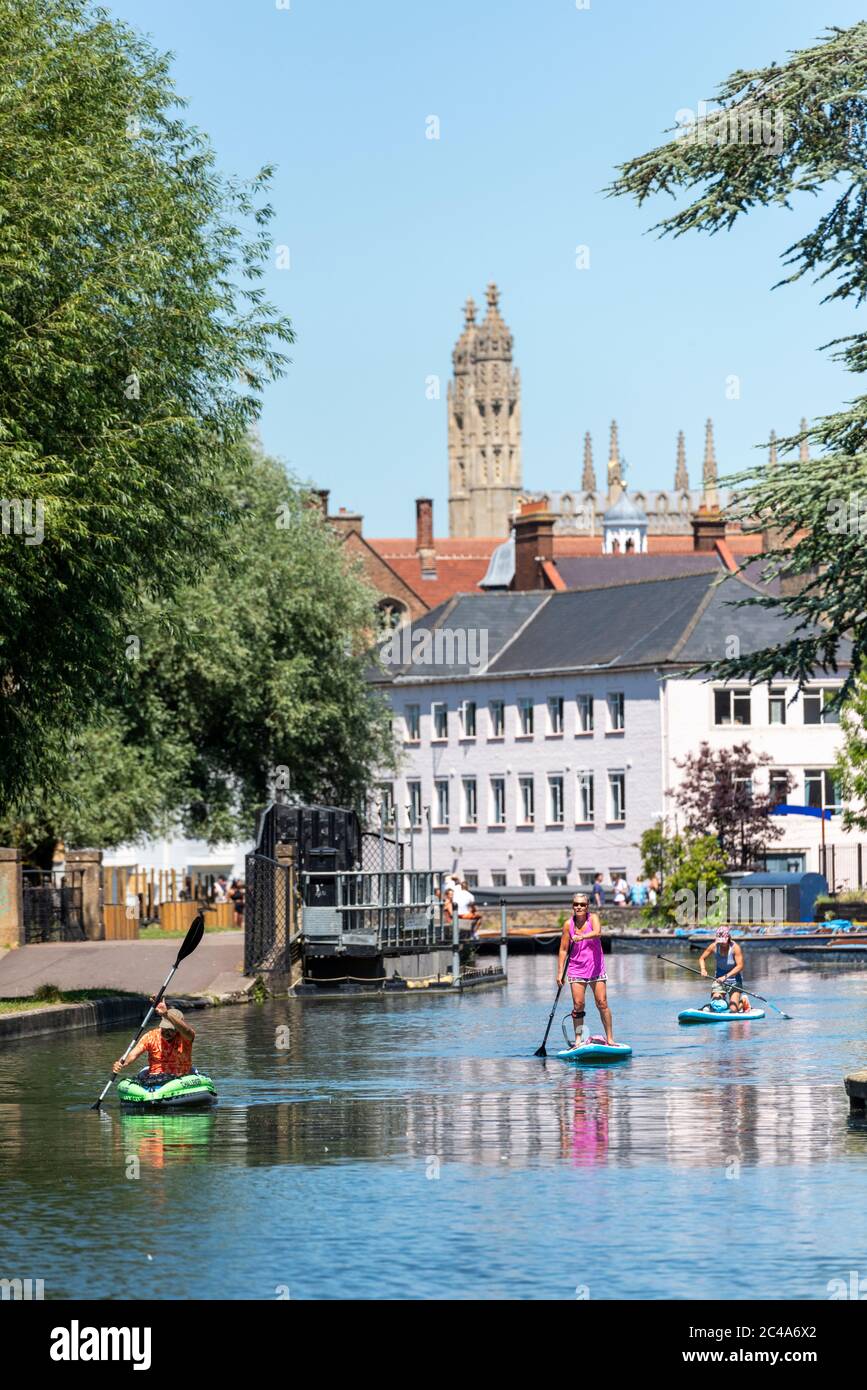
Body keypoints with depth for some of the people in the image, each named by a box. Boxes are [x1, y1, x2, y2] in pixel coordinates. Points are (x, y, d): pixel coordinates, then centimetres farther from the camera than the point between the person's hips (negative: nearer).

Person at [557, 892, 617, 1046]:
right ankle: (578, 1039, 1)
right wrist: (560, 973, -4)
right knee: (578, 1004, -5)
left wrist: (582, 937, -45)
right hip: (576, 969, 1)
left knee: (602, 1003, -4)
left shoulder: (593, 918, -5)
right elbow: (563, 950, 1)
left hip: (596, 968, -1)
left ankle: (610, 1038, 3)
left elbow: (597, 933, -27)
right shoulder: (569, 925, -1)